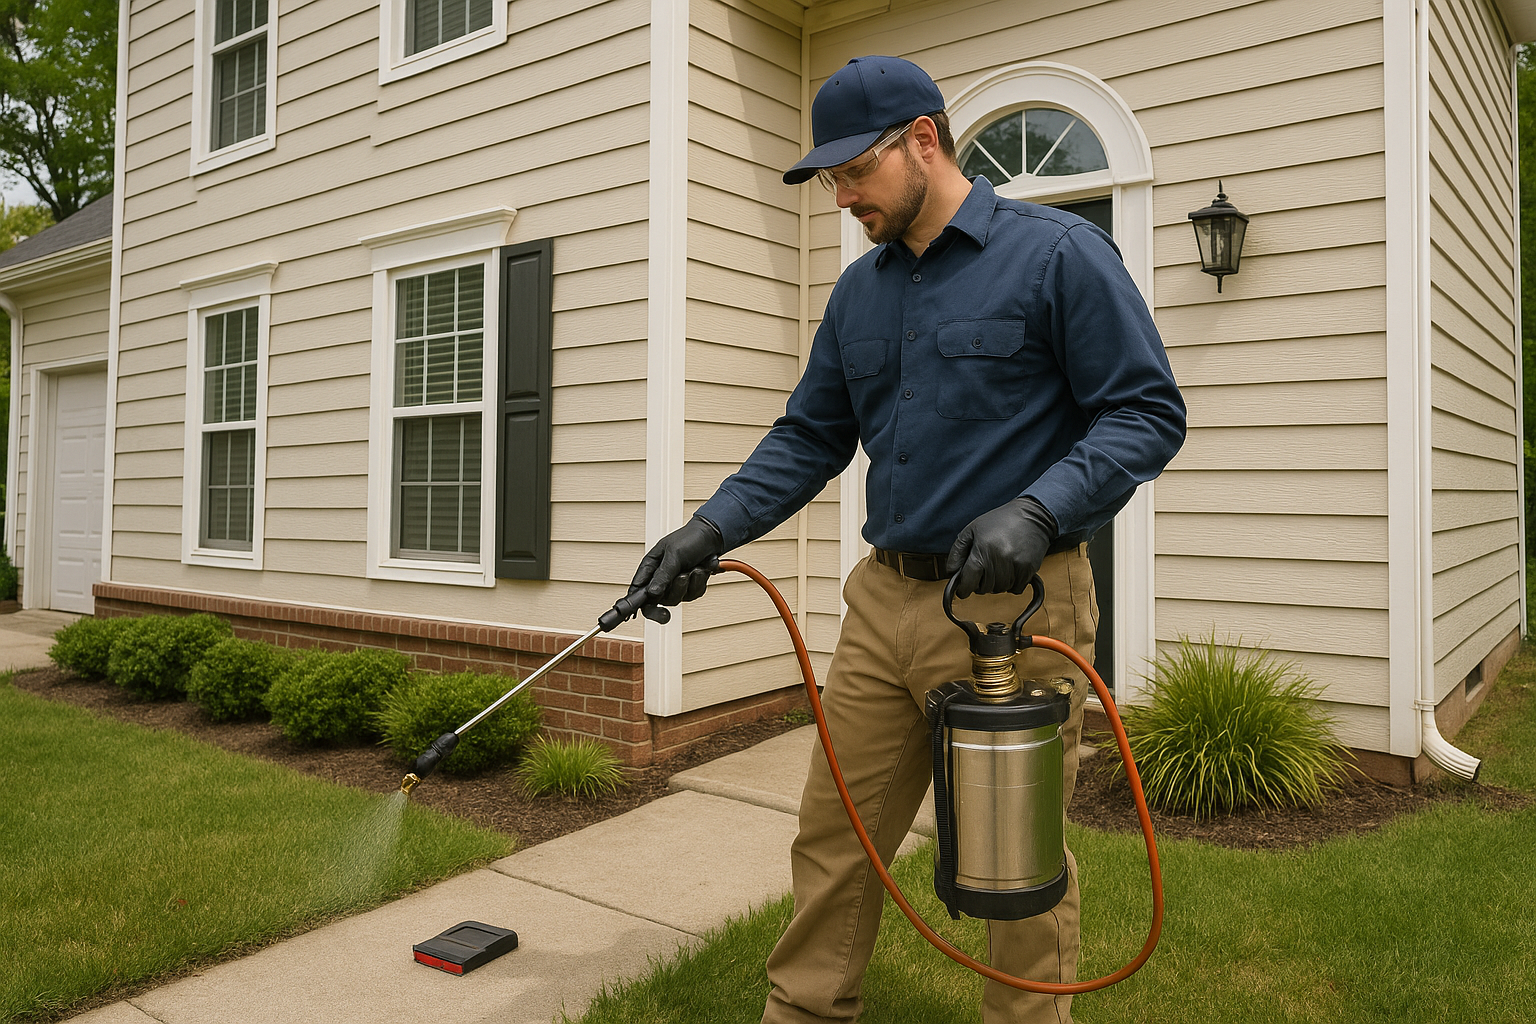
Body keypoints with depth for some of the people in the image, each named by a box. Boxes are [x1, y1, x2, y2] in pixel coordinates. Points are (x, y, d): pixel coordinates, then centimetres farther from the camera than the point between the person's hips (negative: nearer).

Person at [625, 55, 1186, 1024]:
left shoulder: (1059, 253, -4)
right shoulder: (859, 291, 14)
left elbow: (1148, 412, -7)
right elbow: (809, 438, 15)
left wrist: (1037, 512, -23)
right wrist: (709, 531, 2)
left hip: (1013, 605, -5)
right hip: (884, 600, 6)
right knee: (833, 836, 12)